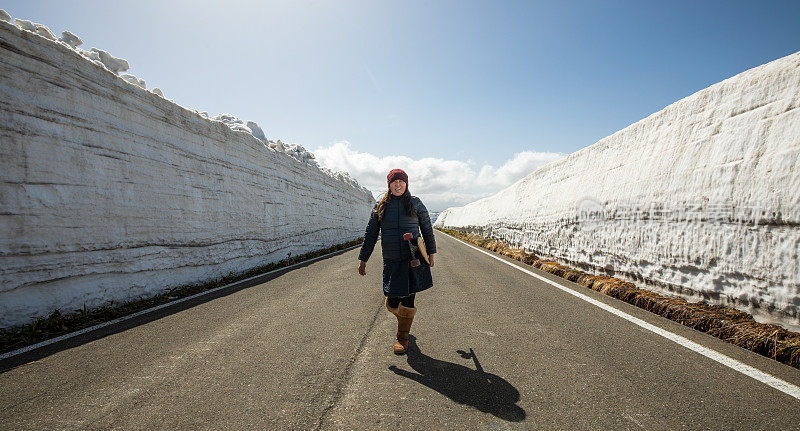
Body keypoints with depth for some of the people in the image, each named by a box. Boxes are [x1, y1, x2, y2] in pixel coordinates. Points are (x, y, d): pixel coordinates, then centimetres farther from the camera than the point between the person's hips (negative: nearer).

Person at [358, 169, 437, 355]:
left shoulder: (415, 203, 5)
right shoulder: (381, 207, 7)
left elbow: (427, 229, 11)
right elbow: (370, 234, 10)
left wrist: (431, 253, 9)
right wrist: (363, 259, 7)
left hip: (413, 258, -1)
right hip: (391, 261, 1)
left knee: (408, 299, 0)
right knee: (392, 303, 3)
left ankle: (402, 337, 21)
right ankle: (403, 317, 39)